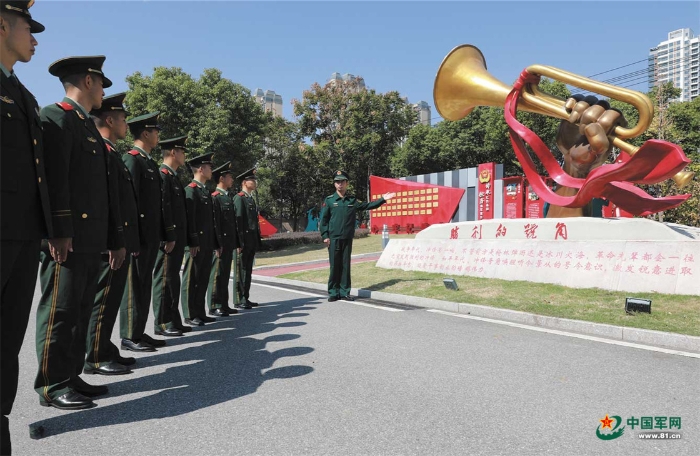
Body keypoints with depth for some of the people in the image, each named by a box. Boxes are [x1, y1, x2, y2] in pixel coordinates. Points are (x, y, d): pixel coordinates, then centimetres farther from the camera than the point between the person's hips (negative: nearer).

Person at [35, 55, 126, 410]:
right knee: (60, 310, -3)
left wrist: (115, 238, 18)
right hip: (68, 238, -9)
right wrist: (59, 231, -22)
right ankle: (53, 385, 7)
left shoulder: (91, 129, 24)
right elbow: (53, 179, -15)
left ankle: (71, 376, 20)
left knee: (81, 311, 11)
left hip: (91, 240, 9)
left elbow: (106, 190, 20)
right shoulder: (55, 117, -3)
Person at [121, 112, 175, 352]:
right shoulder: (131, 159, -9)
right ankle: (129, 336, 7)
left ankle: (139, 332, 21)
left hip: (152, 236, 9)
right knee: (134, 285, -2)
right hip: (138, 235, -9)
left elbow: (162, 203, 18)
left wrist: (169, 234, 16)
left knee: (145, 284, 12)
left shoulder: (151, 163, 19)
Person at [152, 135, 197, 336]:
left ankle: (173, 321, 20)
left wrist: (191, 239, 19)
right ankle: (162, 323, 5)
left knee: (173, 279, 12)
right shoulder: (162, 175, -10)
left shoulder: (175, 177, 20)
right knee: (165, 279, -3)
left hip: (178, 238, 9)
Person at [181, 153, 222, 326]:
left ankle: (200, 313, 19)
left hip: (207, 244, 9)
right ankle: (190, 315, 7)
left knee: (203, 279, 11)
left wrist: (216, 243, 17)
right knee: (192, 279, 0)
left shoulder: (206, 192, 19)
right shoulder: (191, 190, -8)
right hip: (196, 244, -9)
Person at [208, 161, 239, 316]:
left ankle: (224, 305, 20)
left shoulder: (229, 197, 17)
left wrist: (236, 242, 17)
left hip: (229, 243, 9)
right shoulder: (215, 197, -10)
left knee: (225, 274, 12)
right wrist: (218, 244, -21)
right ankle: (214, 306, 5)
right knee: (217, 274, -3)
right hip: (221, 243, -9)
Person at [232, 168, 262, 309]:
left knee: (248, 270, 12)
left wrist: (258, 241, 17)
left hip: (252, 241, 9)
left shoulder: (251, 199, 19)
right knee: (242, 269, -4)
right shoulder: (239, 198, -9)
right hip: (244, 240, -9)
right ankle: (240, 300, 1)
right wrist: (240, 242, -21)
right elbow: (238, 220, -16)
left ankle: (246, 298, 18)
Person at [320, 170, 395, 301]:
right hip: (334, 238, -3)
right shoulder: (329, 200, 1)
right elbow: (324, 219, 1)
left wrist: (382, 199, 14)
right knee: (335, 265, 0)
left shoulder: (352, 200, 10)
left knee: (345, 265, 6)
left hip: (348, 238, 3)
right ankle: (333, 292, 10)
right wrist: (325, 236, -5)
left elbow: (367, 206, 18)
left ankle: (344, 292, 15)